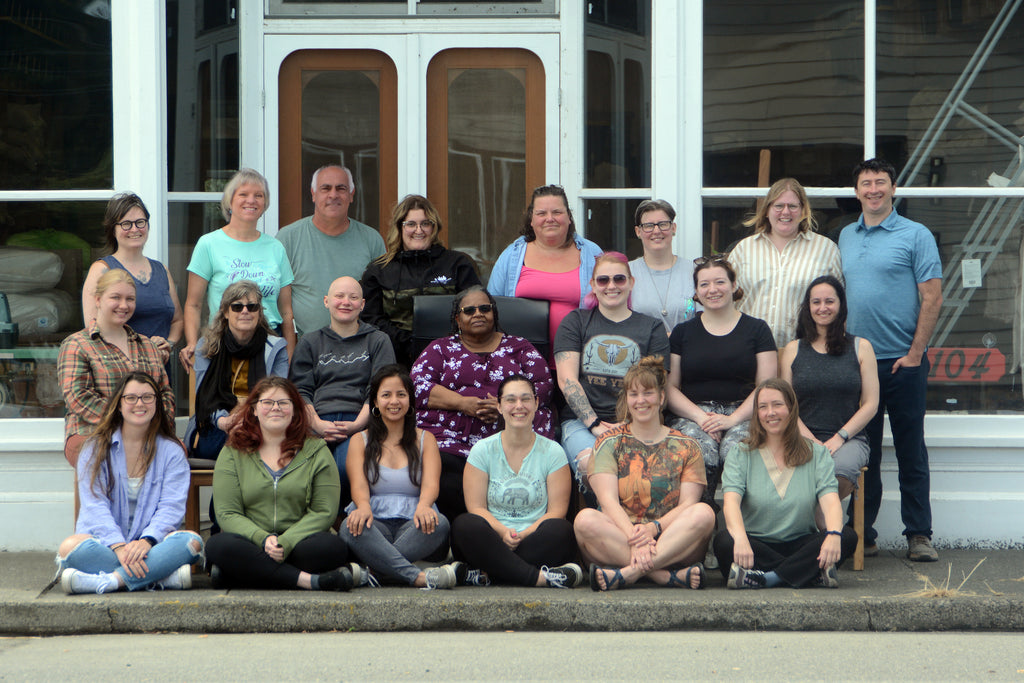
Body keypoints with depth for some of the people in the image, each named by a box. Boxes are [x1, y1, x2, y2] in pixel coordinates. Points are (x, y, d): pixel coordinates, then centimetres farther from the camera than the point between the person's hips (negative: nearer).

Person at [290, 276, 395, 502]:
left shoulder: (378, 341, 21)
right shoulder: (309, 343, 27)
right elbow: (300, 390, 14)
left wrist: (357, 424, -12)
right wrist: (317, 424, -8)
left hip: (359, 422, -1)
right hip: (317, 422, 1)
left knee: (349, 465, -38)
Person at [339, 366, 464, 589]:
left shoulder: (425, 439, 17)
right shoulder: (360, 441, 16)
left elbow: (431, 484, -1)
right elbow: (358, 485, -2)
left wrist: (423, 506, -27)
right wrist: (363, 507, -28)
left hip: (411, 526, 1)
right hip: (376, 524, -1)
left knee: (438, 524, -33)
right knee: (351, 527, -35)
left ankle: (373, 572, -39)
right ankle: (419, 577, -48)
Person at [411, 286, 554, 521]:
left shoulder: (518, 347, 24)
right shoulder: (441, 348, 24)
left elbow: (544, 386, 11)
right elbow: (417, 385, 8)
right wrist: (462, 403, -7)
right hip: (451, 439, 0)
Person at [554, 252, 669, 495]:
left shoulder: (651, 328, 18)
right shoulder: (576, 322, 17)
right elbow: (567, 380, 5)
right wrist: (594, 424, -8)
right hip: (580, 420, 0)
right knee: (591, 463, -35)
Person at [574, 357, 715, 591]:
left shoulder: (686, 447, 13)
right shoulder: (609, 442, 11)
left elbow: (688, 503, 1)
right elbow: (608, 500, -3)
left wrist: (654, 528, -19)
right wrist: (633, 536, -22)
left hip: (671, 543, 1)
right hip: (619, 537, 0)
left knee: (704, 513, -28)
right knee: (585, 519, -30)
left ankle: (629, 573, -38)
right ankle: (670, 577, -35)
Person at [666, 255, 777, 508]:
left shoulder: (756, 329, 13)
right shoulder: (682, 332, 17)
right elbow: (670, 387, 10)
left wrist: (733, 419, -11)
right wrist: (700, 416, -9)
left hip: (743, 415, -1)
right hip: (693, 415, 1)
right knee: (702, 451, -35)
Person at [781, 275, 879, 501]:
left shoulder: (861, 347, 12)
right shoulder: (793, 349, 16)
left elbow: (871, 404, 6)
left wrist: (839, 438, -6)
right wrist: (811, 441, -7)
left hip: (849, 439, 0)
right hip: (803, 438, 0)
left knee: (840, 471, -36)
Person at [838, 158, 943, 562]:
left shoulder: (915, 236, -2)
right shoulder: (846, 237, 13)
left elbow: (932, 298, -6)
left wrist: (915, 354, -12)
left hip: (902, 362, -4)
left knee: (911, 451, 1)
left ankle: (919, 535, 7)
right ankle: (862, 534, 12)